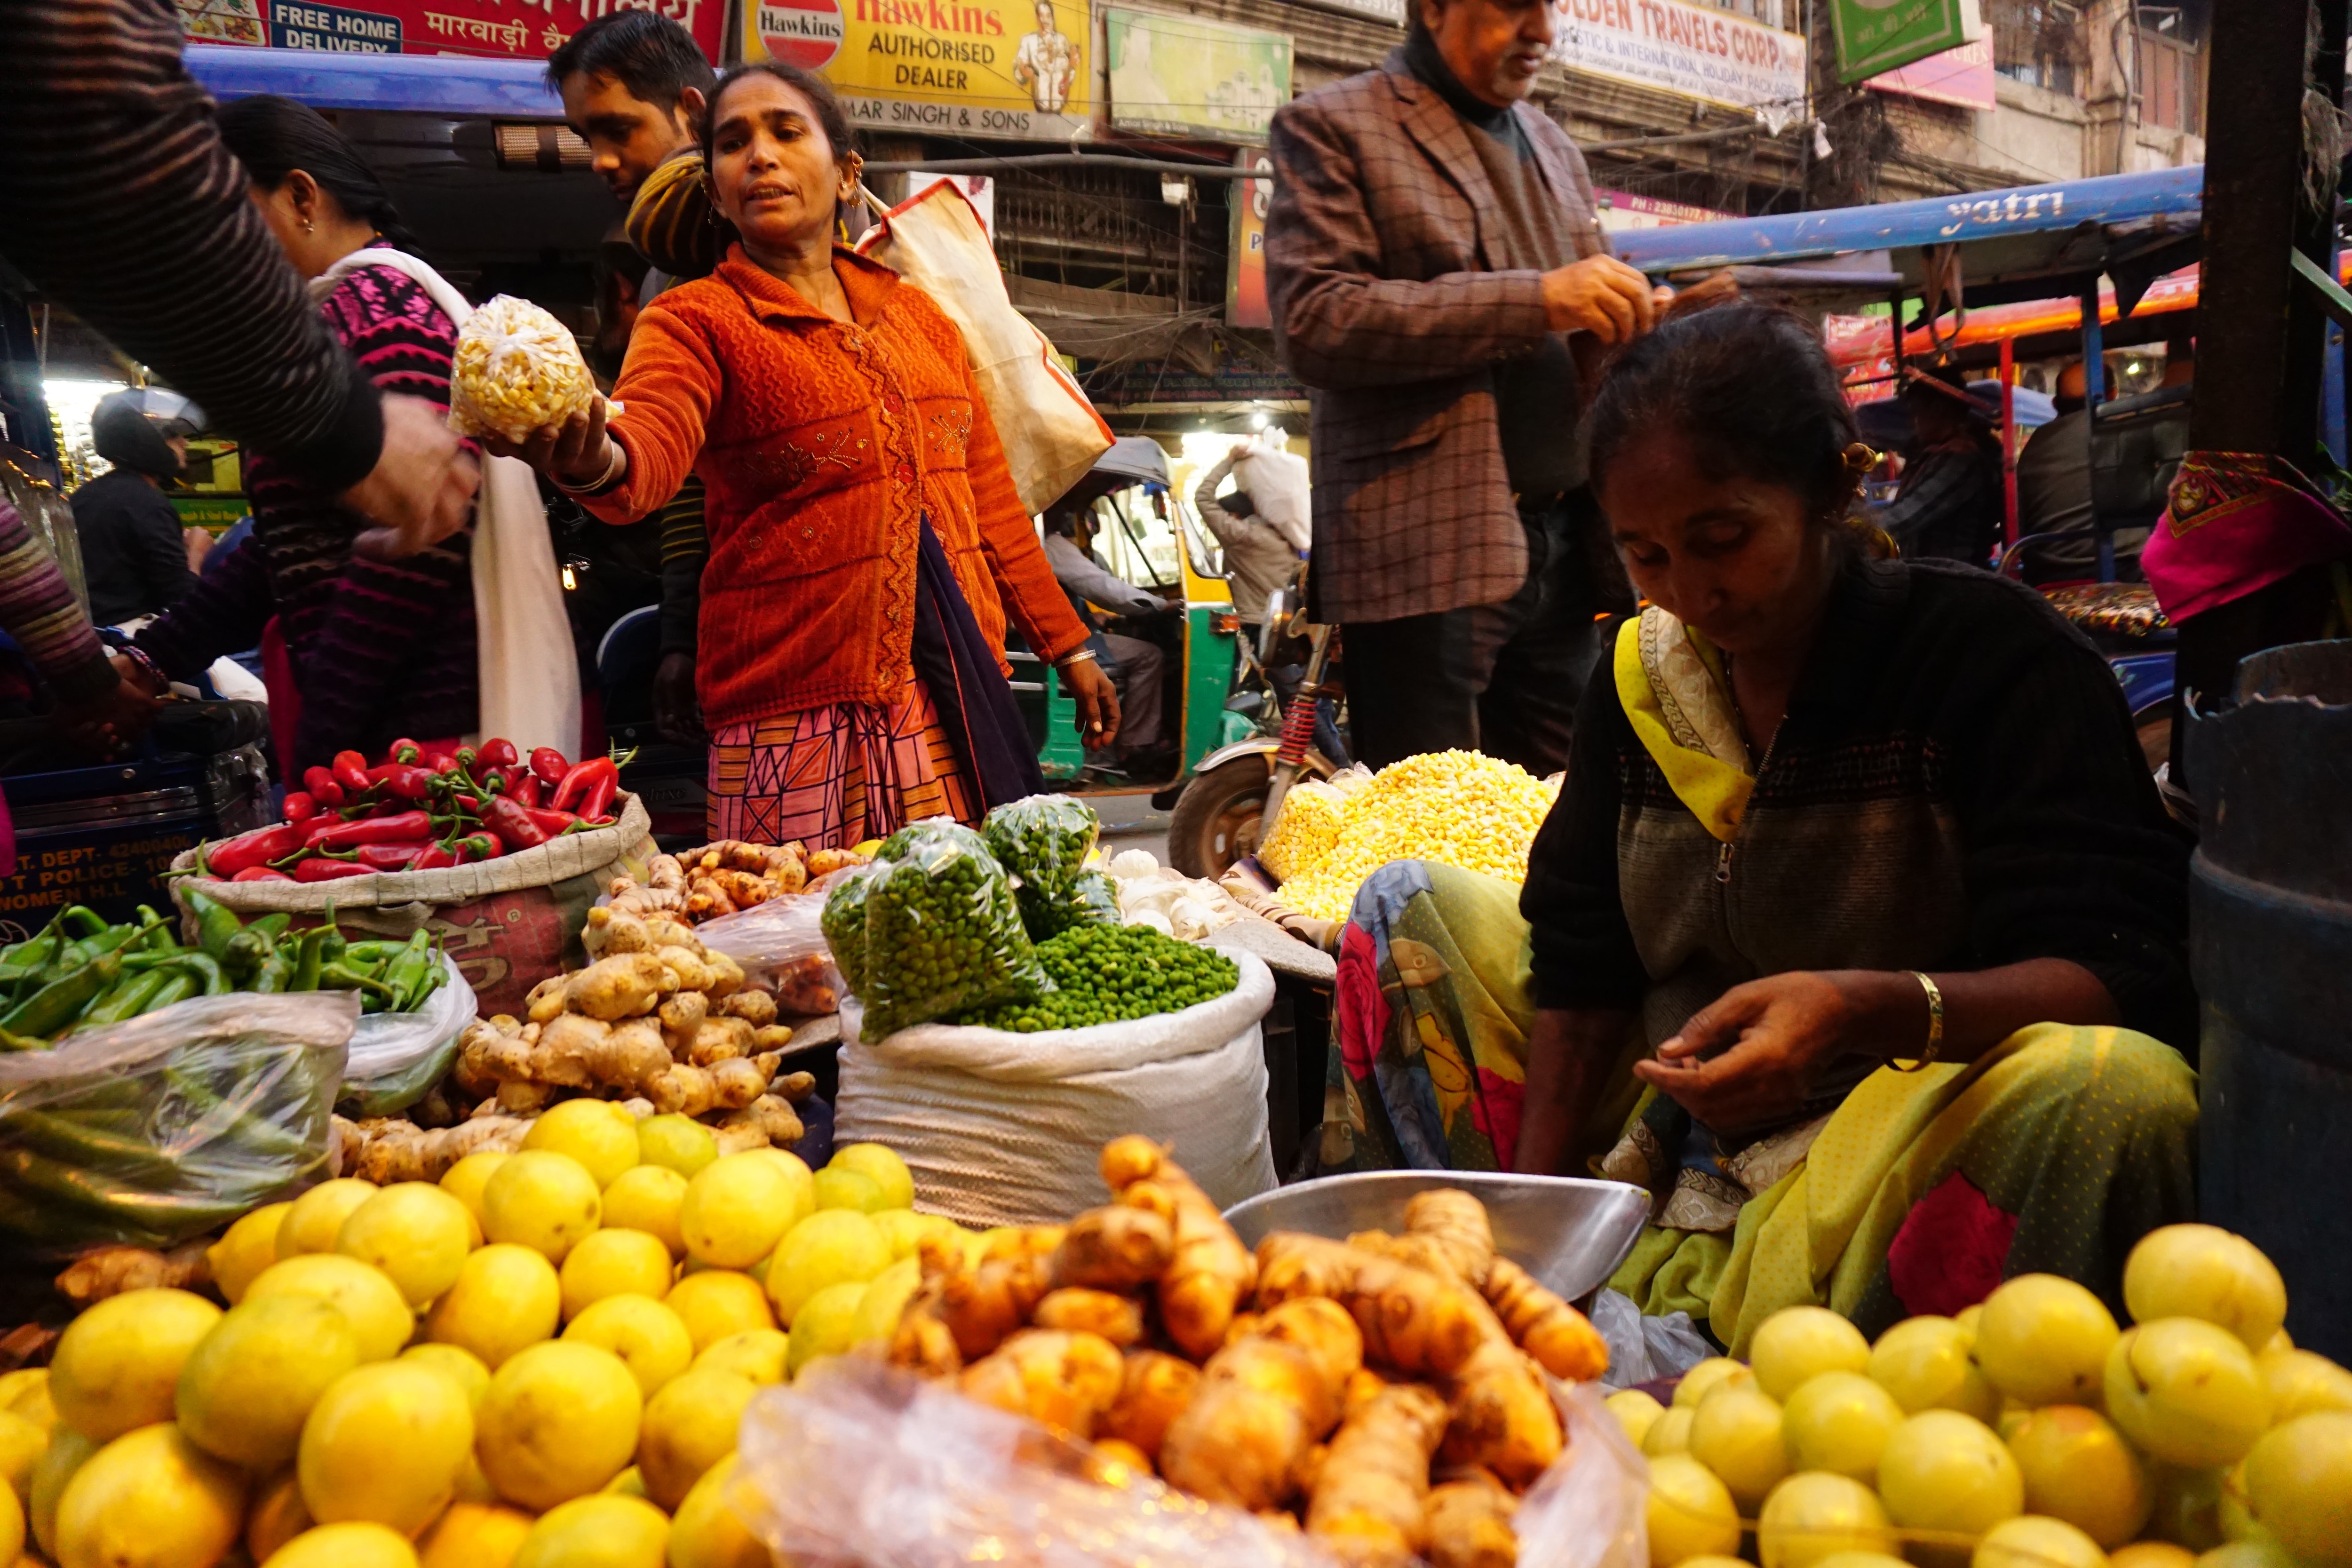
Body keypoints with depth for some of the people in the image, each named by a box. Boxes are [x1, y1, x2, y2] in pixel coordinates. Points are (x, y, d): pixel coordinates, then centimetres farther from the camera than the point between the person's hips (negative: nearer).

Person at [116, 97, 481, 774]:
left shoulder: (374, 301, -11)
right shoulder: (337, 314, 22)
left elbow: (418, 540, -22)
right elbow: (290, 545, 26)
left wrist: (319, 744, -17)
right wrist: (153, 658, 20)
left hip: (415, 724, -10)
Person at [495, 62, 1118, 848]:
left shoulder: (918, 314, 15)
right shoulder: (694, 321, 1)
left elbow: (987, 498, 19)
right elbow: (650, 446, -20)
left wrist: (1067, 646, 19)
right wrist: (594, 463, -44)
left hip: (961, 700, 4)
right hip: (799, 715, -4)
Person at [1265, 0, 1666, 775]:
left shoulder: (1554, 146, 22)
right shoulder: (1328, 128, 1)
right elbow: (1314, 322, -13)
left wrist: (1632, 315, 3)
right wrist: (1536, 299, -17)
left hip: (1565, 548, 6)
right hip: (1427, 554, -6)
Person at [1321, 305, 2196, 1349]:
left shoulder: (1996, 654, -12)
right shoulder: (1639, 679, 4)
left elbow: (2123, 976, -20)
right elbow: (1582, 963, 5)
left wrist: (1867, 1012, -39)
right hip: (1673, 1112, 5)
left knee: (2118, 1089, -37)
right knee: (1408, 908, 4)